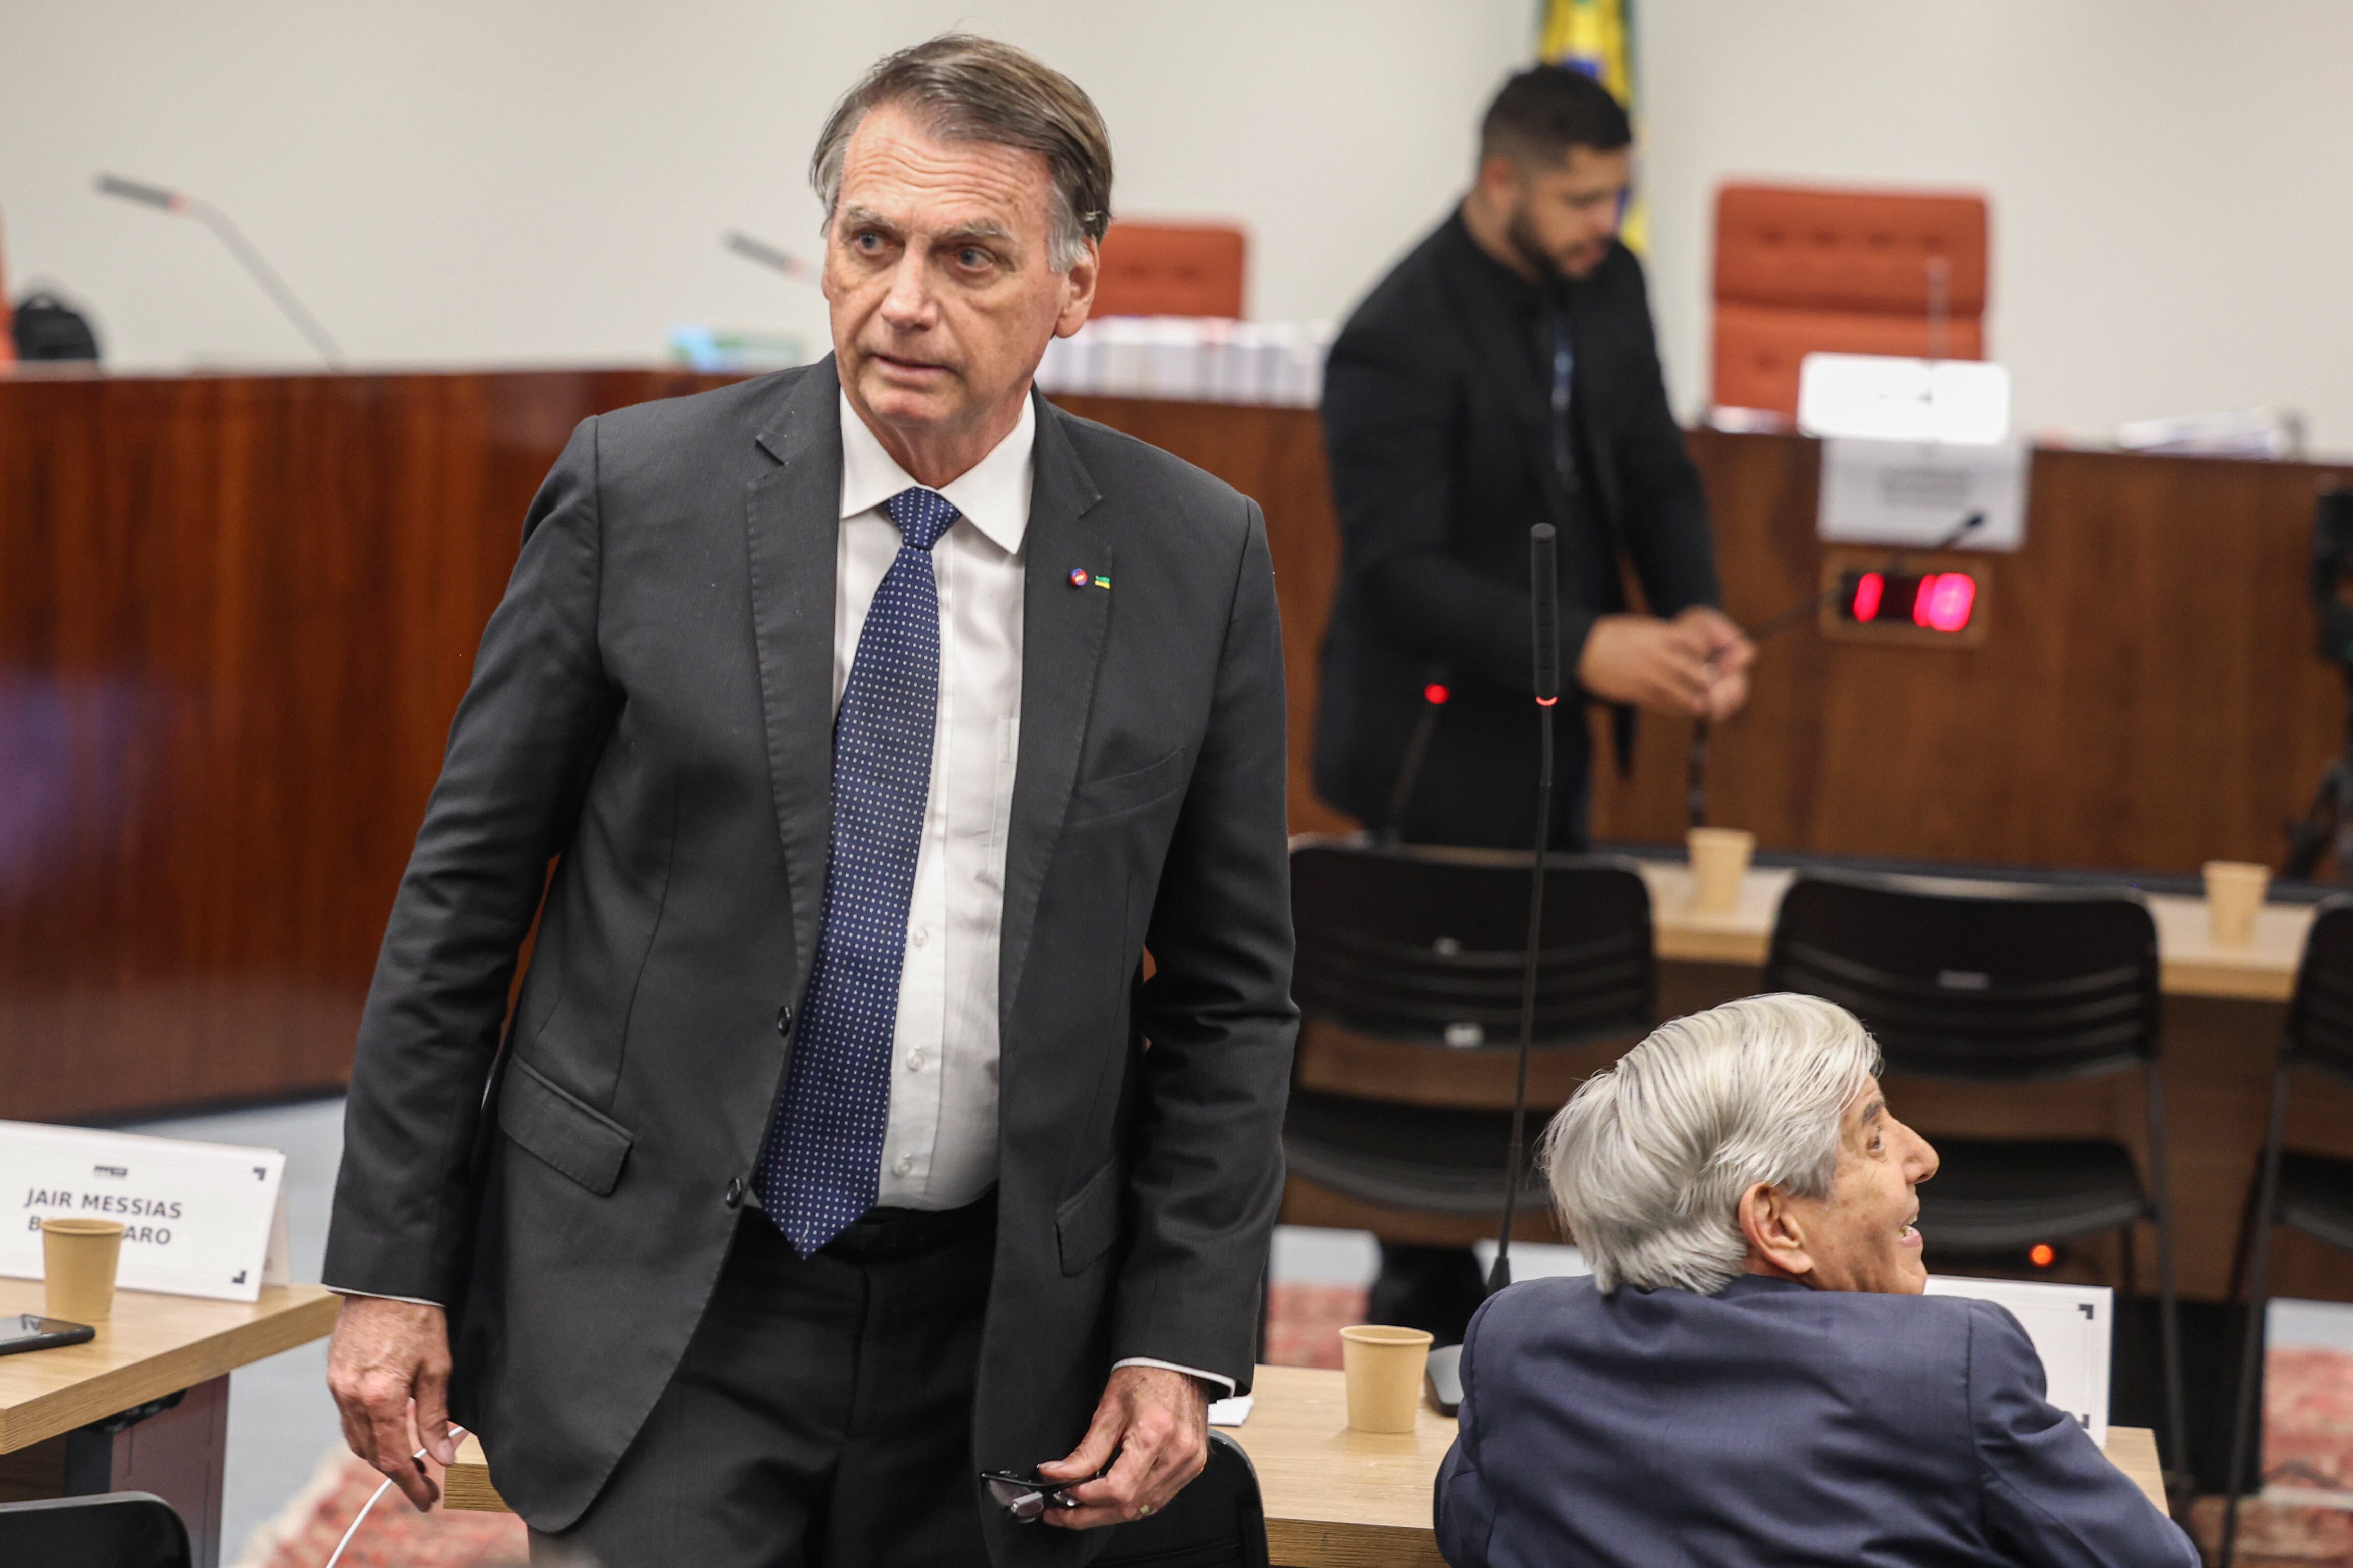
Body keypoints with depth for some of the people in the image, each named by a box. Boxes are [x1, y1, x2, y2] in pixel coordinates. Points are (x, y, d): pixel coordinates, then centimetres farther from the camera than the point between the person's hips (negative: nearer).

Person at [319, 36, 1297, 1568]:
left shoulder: (1195, 559, 0)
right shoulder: (640, 490, -4)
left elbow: (1228, 992, 5)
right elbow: (461, 894, 0)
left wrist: (1180, 1341, -1)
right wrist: (391, 1270, -2)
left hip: (991, 1327, 2)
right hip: (656, 1306, -2)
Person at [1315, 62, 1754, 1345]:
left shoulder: (1605, 285, 1)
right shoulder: (1399, 343, -23)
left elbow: (1653, 468, 8)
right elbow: (1398, 567, -26)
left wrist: (1693, 611, -11)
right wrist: (1581, 648, -34)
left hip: (1548, 733, 8)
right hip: (1440, 747, -8)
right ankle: (1428, 1314, 14)